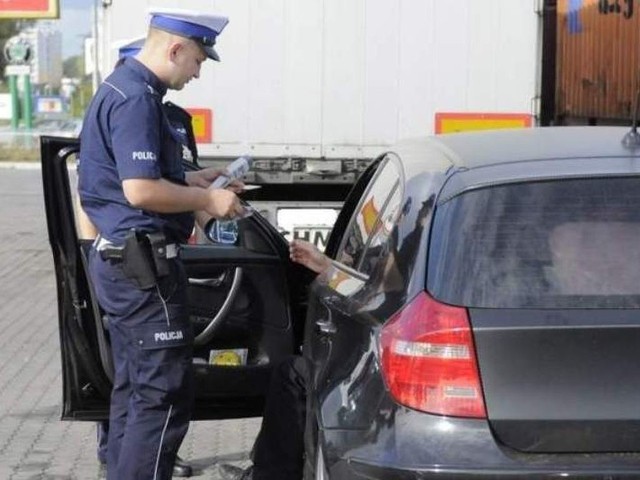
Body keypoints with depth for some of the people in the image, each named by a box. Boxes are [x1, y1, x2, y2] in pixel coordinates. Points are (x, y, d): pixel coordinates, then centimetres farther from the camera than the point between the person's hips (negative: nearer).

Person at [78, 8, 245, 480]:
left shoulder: (124, 87, 15)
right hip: (143, 262, -11)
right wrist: (207, 200, -13)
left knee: (135, 388, 16)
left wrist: (190, 180, 15)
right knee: (165, 394, -7)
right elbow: (141, 190, -25)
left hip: (121, 259, 11)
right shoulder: (136, 97, -18)